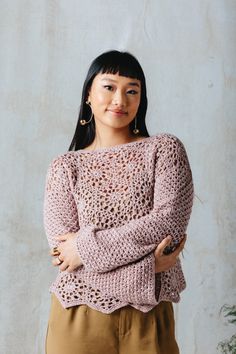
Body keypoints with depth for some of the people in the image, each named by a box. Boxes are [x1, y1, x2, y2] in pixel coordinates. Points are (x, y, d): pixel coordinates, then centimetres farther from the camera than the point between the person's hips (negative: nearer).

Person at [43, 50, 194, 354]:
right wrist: (146, 263, -16)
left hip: (148, 315, 0)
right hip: (80, 315, 1)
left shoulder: (165, 149, 1)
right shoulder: (64, 167, 1)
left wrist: (87, 245, -14)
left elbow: (169, 221, -12)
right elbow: (61, 247, -9)